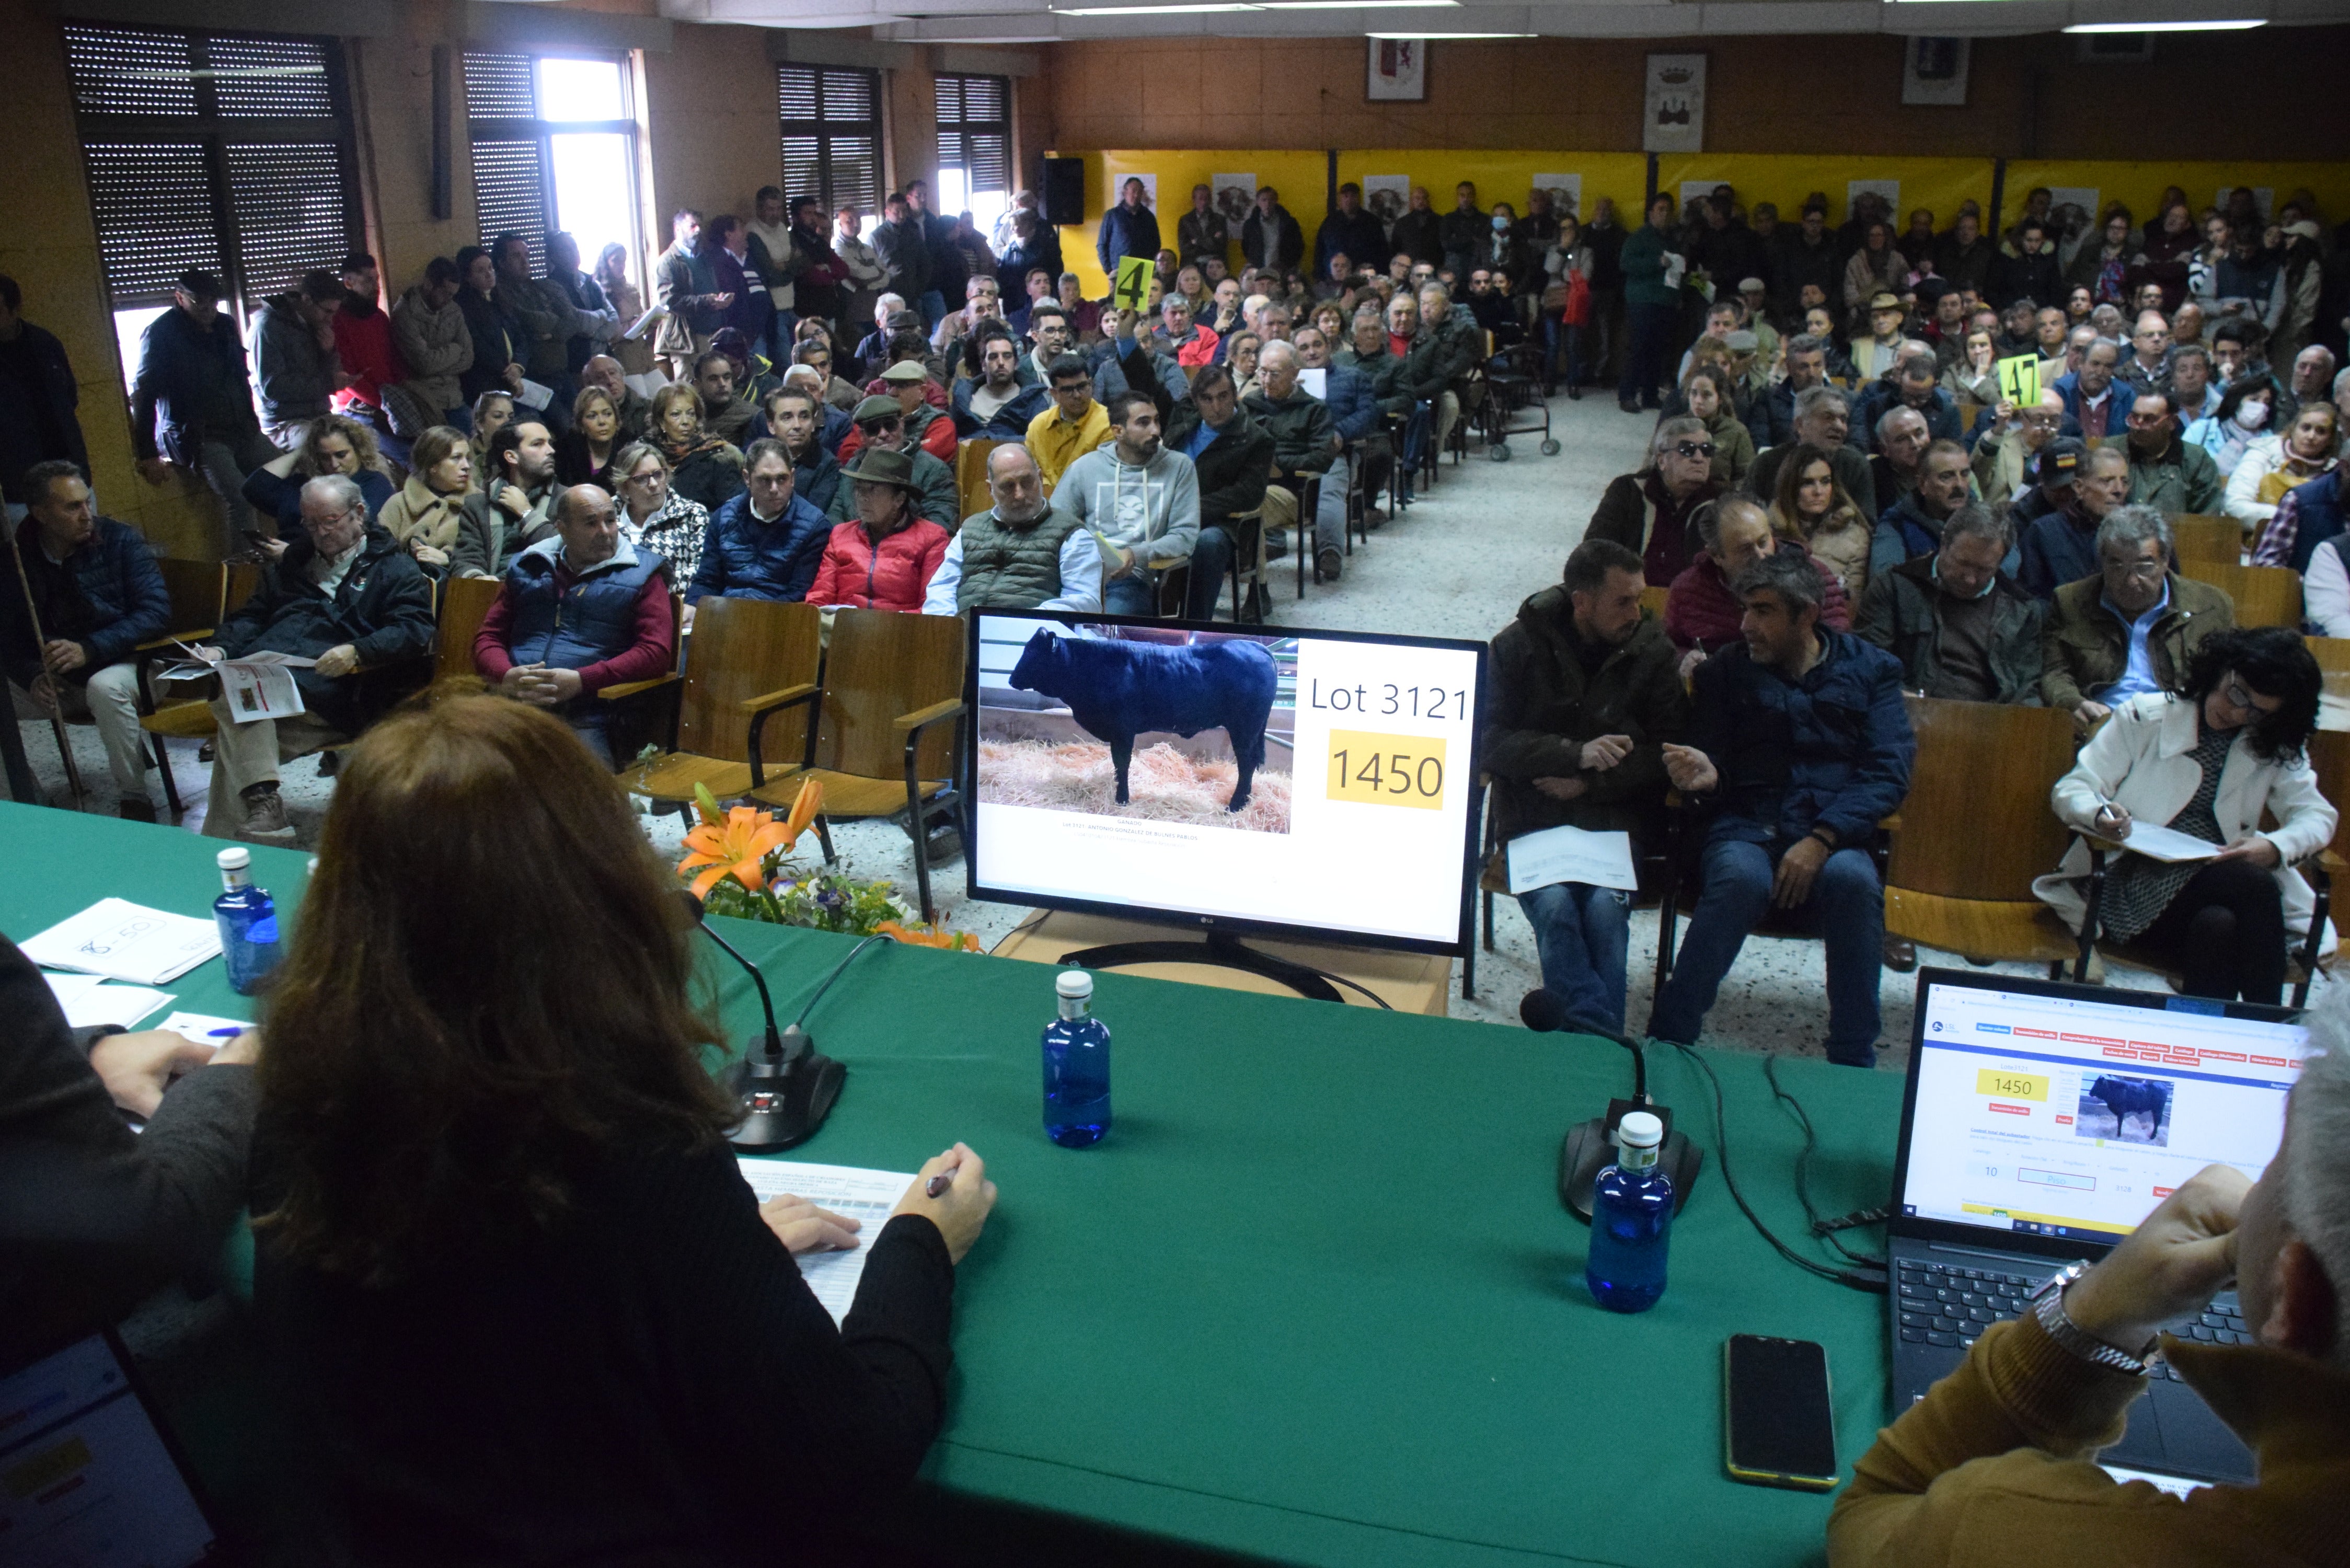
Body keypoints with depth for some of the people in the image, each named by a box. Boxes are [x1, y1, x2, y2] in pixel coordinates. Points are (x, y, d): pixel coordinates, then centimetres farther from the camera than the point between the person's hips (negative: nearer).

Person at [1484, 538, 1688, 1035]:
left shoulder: (1652, 650, 3)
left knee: (1604, 909, -26)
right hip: (1533, 815, 0)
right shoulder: (1519, 644, 1)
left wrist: (1588, 784, -11)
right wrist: (1576, 753, -17)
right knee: (1553, 906, -27)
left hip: (1616, 815, 1)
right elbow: (1492, 741, -5)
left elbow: (1668, 751, 0)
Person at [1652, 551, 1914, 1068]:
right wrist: (1705, 776, -18)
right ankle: (1667, 1042, -31)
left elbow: (1889, 772, 0)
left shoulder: (1871, 669, 12)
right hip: (1747, 827, 0)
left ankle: (1854, 1064, -23)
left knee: (1852, 879, -35)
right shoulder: (1726, 671, 14)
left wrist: (1822, 840, -15)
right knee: (1741, 877, -35)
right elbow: (1711, 765, 9)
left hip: (1834, 834, 0)